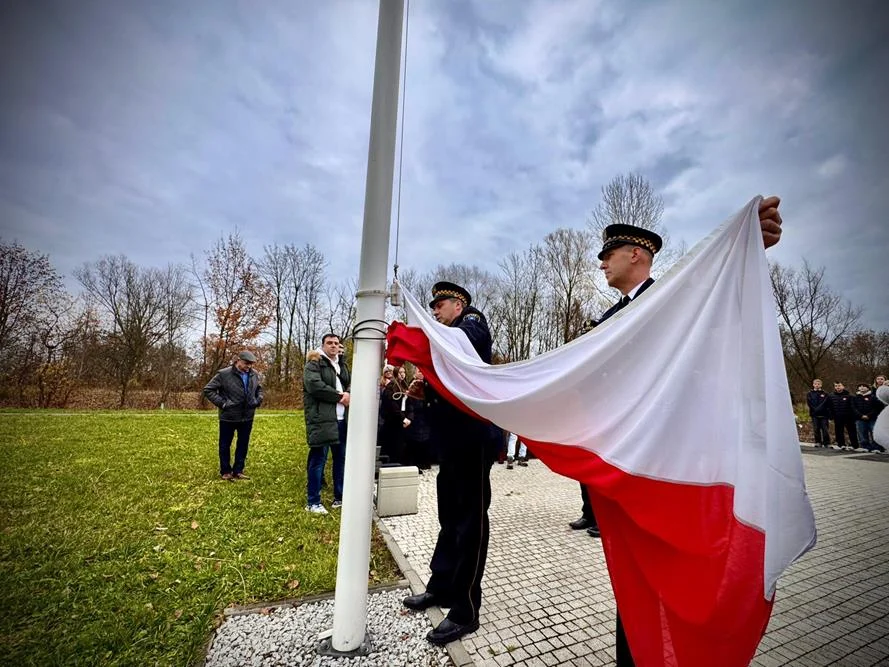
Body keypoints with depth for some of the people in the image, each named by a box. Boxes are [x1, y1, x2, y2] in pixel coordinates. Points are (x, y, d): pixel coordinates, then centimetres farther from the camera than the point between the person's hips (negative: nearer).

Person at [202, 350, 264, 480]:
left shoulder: (255, 375, 0)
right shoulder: (224, 374, -15)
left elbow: (259, 389, 19)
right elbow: (208, 390, -9)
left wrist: (258, 400, 1)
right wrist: (222, 403, -15)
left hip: (247, 417, 4)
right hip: (228, 417, -4)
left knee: (243, 445, 13)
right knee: (225, 445, 11)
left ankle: (238, 471, 27)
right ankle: (225, 471, 27)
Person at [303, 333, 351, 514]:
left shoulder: (342, 364, 19)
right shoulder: (314, 364, -4)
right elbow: (314, 385, -19)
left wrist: (348, 394, -7)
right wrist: (339, 396, -13)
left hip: (342, 420, 7)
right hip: (321, 419, -7)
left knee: (342, 458, 13)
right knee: (318, 459, 0)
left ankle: (340, 497, 27)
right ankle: (313, 502, 12)